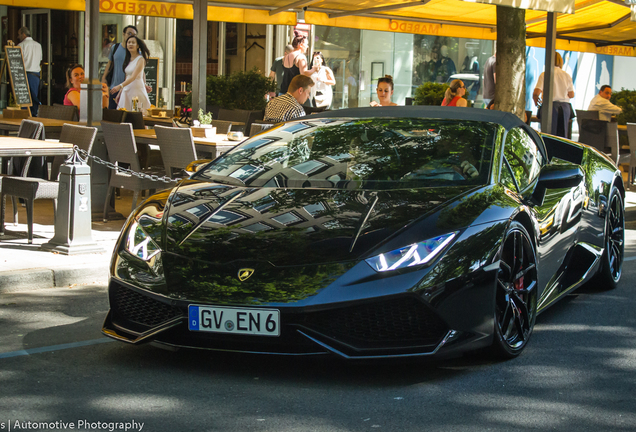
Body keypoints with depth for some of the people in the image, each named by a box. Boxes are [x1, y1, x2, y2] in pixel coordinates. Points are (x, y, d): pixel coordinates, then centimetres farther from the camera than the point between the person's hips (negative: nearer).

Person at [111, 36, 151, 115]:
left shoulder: (140, 59, -8)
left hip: (137, 89, -7)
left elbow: (134, 77, -20)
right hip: (126, 90, 7)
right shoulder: (128, 59, 14)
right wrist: (119, 93, 14)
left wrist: (120, 86, -31)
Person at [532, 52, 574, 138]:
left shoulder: (545, 74, -4)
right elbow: (571, 95, 8)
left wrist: (536, 101, 9)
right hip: (565, 106, 3)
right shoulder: (566, 75, 7)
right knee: (562, 136, 6)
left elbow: (536, 93, -11)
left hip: (550, 105, -3)